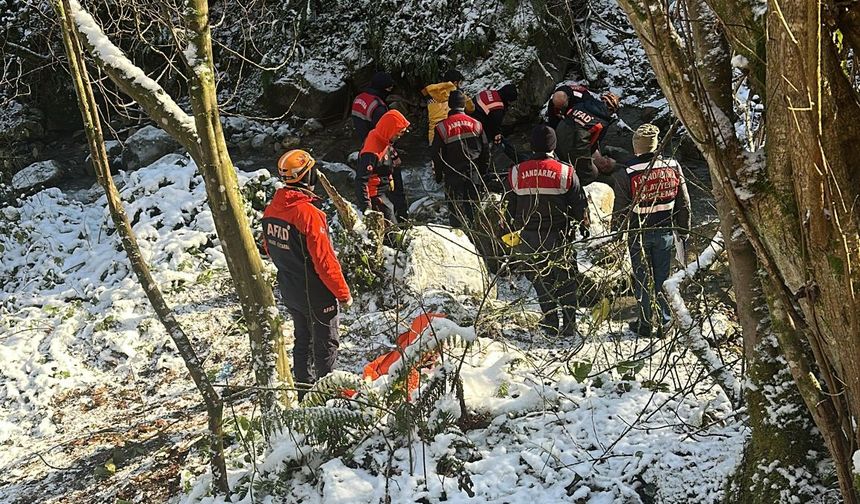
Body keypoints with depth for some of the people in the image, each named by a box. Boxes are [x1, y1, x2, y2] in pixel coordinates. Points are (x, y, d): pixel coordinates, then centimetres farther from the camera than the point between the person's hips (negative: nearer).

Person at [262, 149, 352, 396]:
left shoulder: (271, 210, -4)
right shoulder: (308, 213, -28)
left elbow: (269, 247, 10)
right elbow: (324, 259, -25)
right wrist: (343, 292, -15)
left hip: (289, 290, 7)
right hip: (316, 293, -7)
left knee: (302, 339, 23)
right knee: (325, 345, 9)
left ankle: (303, 387, 35)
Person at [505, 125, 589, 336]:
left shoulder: (517, 172, -3)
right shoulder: (565, 172, -10)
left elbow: (510, 205, 6)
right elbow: (579, 202, -3)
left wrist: (518, 227, 21)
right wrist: (583, 224, 15)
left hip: (530, 235, 2)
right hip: (559, 234, -2)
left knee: (541, 279, 13)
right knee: (566, 278, 10)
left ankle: (550, 323, 14)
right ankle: (569, 324, 9)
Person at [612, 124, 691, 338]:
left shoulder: (626, 174, -14)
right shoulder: (673, 167, -5)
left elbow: (621, 210, -8)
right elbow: (683, 202, 4)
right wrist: (684, 230, 15)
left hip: (639, 234, -3)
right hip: (665, 232, 3)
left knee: (643, 280, 8)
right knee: (662, 277, 13)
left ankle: (646, 323, 14)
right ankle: (663, 322, 18)